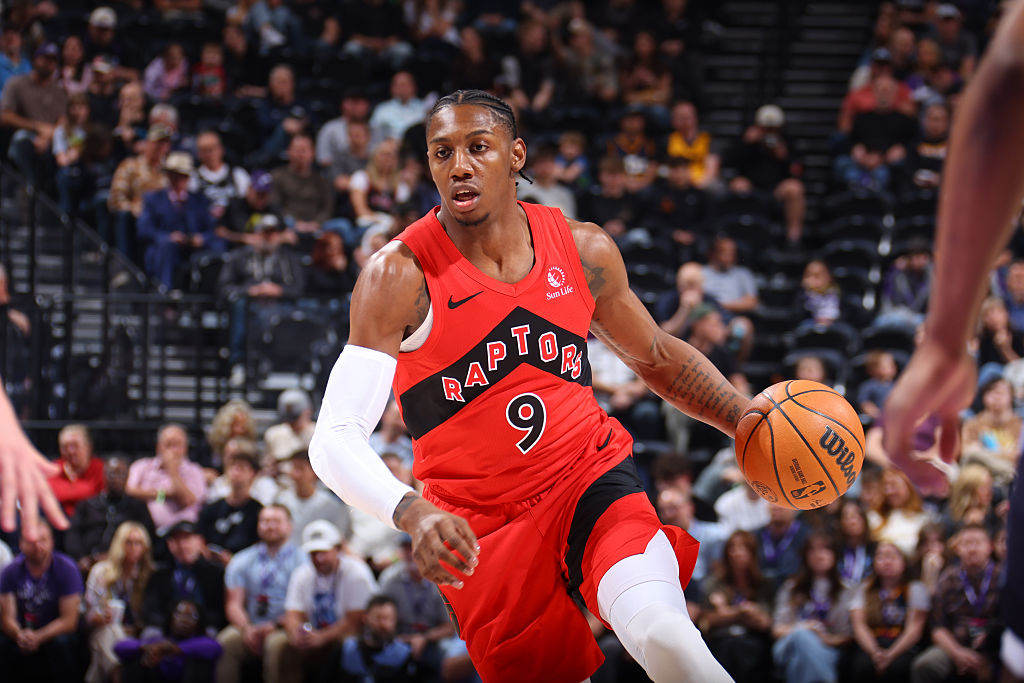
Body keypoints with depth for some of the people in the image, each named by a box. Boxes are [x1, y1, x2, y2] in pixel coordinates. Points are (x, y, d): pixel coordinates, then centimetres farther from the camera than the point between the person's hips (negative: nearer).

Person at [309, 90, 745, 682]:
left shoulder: (584, 250, -1)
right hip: (481, 530, -1)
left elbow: (657, 356, 18)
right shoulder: (401, 276, -15)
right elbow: (334, 440, -21)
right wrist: (414, 513, -39)